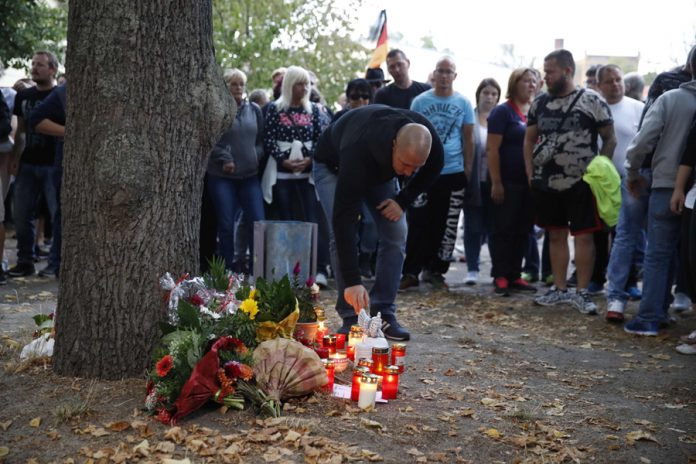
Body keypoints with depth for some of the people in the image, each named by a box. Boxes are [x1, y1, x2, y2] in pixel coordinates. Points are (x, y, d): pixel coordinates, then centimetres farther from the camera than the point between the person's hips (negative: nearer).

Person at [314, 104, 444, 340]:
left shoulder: (431, 143, -33)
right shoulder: (358, 150, -48)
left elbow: (431, 171, -5)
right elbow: (343, 218, -49)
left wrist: (403, 200, -19)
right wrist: (352, 282, -52)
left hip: (380, 168, 5)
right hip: (334, 166, -4)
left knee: (396, 233, -8)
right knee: (342, 232, -21)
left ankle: (383, 314, 0)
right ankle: (350, 317, -11)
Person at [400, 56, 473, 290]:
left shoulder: (464, 103, 5)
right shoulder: (420, 101, 2)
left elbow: (468, 139, 7)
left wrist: (468, 170, 1)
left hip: (454, 173, 1)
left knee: (446, 226, 7)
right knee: (418, 224, -2)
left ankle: (436, 270, 19)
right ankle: (411, 271, 4)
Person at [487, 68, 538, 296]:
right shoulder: (503, 112, -6)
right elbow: (492, 149, -11)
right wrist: (496, 182, -17)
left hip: (529, 182, 6)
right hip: (507, 182, -6)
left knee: (522, 230, 9)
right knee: (503, 229, 0)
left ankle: (515, 275, 17)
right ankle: (500, 276, 6)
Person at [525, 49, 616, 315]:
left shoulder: (592, 101, -4)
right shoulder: (539, 103, 9)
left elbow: (609, 139, -1)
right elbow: (529, 139, 16)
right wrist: (530, 173, 6)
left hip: (581, 183, -4)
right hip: (546, 183, 4)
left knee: (584, 235, -2)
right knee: (556, 235, 11)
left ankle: (582, 293, 8)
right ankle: (559, 290, 21)